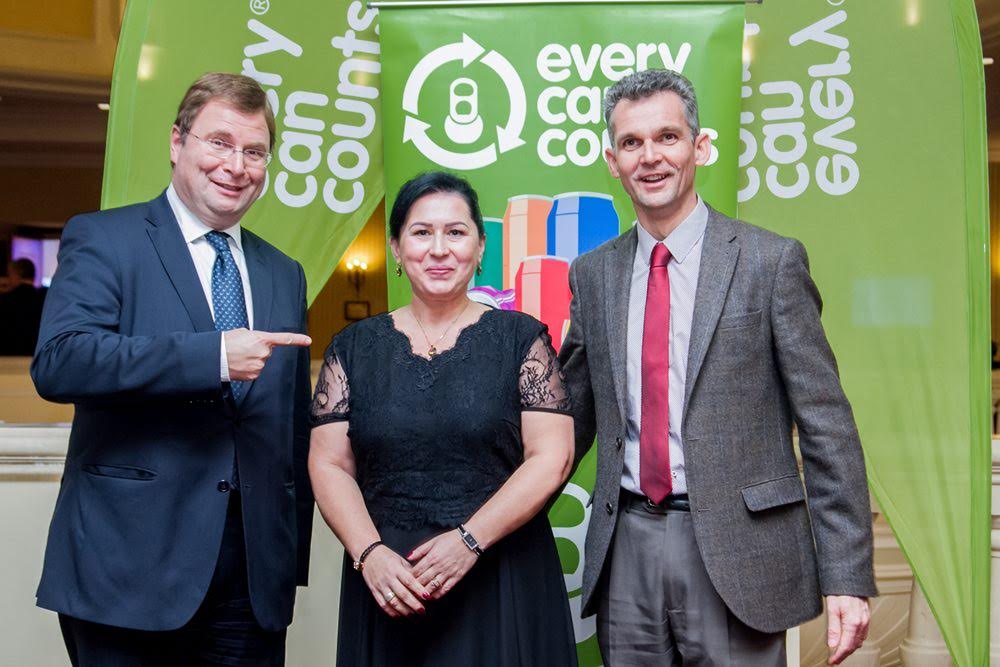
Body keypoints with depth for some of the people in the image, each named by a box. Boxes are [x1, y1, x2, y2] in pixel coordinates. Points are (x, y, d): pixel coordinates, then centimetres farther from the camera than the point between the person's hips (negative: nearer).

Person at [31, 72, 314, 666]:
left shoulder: (285, 276, 14)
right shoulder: (102, 239, 0)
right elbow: (58, 361, -17)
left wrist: (295, 555, 12)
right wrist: (213, 354, -24)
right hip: (131, 561, -4)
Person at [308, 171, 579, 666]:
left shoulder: (520, 337, -1)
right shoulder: (354, 348, 5)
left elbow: (553, 456, -7)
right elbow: (329, 465, 1)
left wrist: (469, 540, -15)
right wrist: (369, 553, -13)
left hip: (503, 580, -1)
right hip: (387, 586, 2)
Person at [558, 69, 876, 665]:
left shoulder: (772, 261, -4)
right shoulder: (593, 274, 7)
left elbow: (826, 425, -6)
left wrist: (847, 576, -9)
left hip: (736, 551, -3)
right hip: (625, 551, 4)